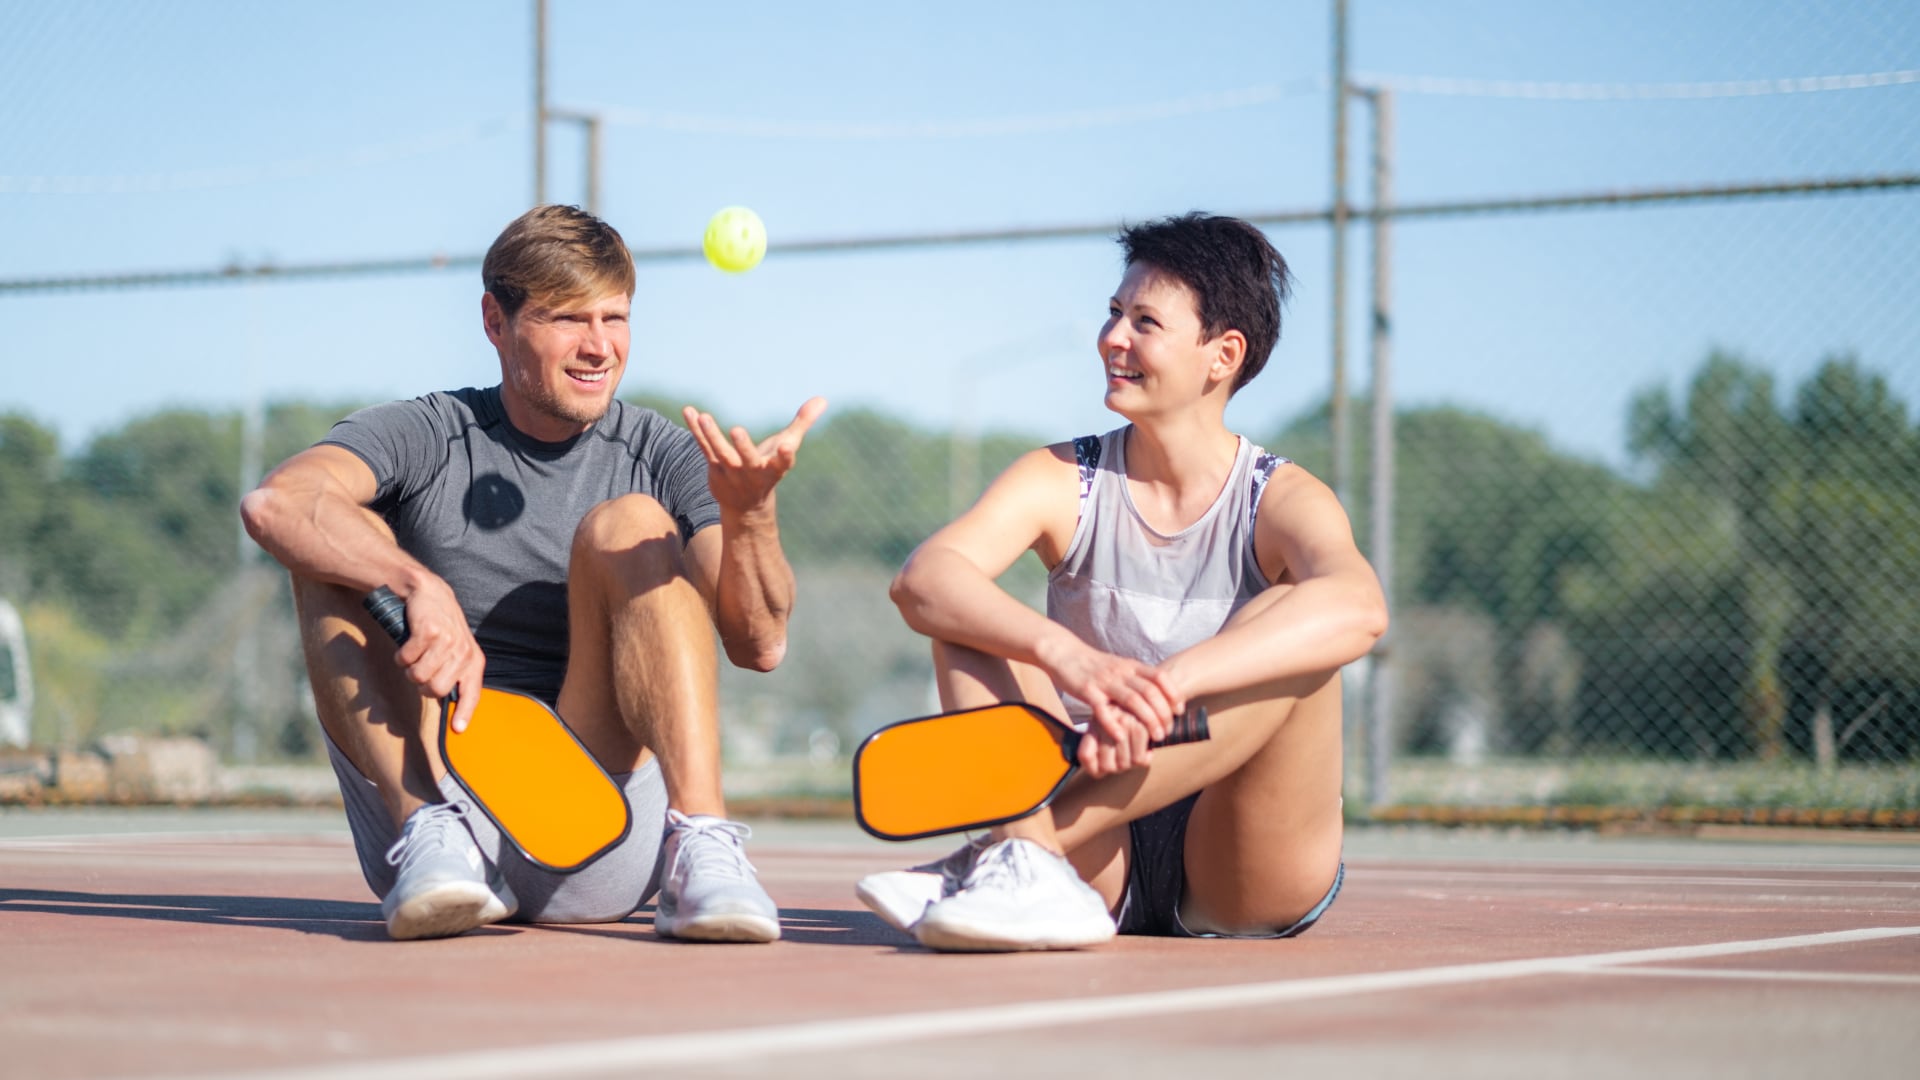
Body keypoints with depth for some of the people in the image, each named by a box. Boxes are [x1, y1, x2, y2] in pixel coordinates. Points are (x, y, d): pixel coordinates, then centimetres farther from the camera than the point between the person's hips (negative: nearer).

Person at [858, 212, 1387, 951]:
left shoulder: (1283, 502, -4)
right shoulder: (1063, 482, 4)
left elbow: (1357, 608, -30)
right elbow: (920, 580, -17)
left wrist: (1165, 686, -44)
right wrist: (1067, 657, -37)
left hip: (1243, 884, -2)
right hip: (1106, 864, 2)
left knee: (1291, 618, -26)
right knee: (965, 612, -12)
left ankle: (1022, 841, -33)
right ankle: (1037, 871, -38)